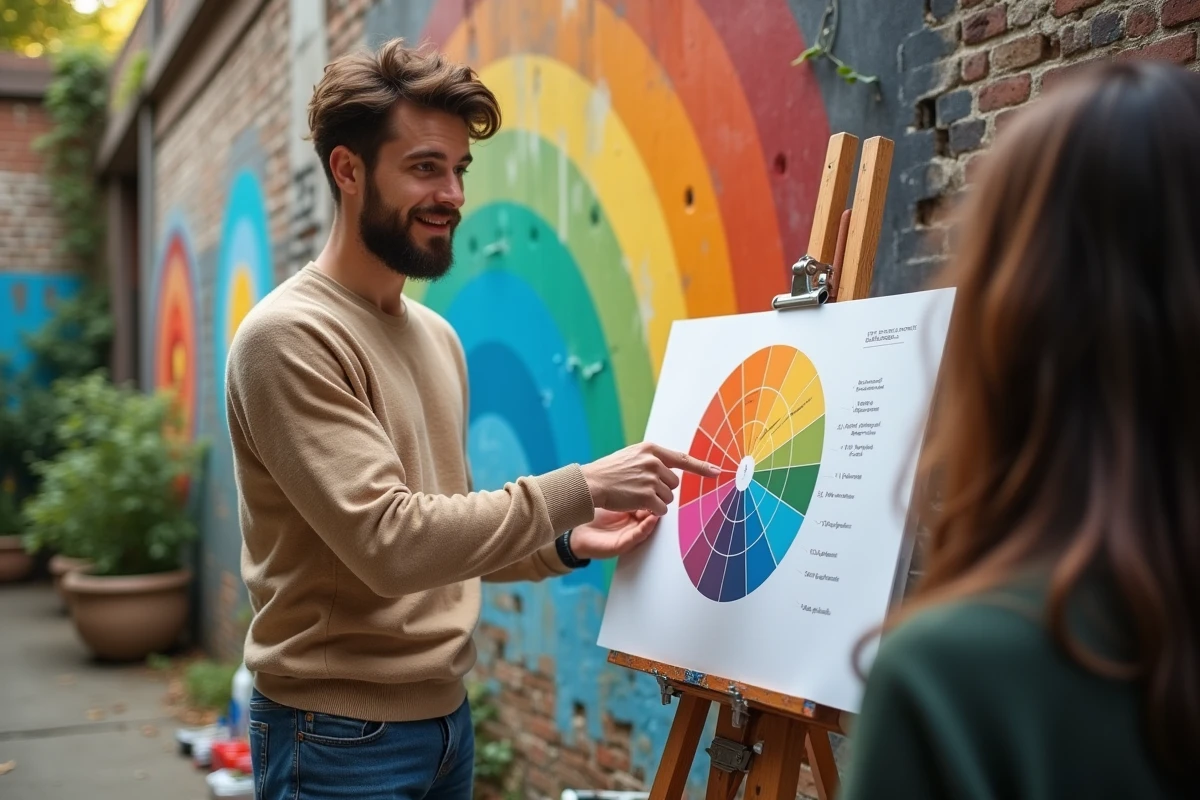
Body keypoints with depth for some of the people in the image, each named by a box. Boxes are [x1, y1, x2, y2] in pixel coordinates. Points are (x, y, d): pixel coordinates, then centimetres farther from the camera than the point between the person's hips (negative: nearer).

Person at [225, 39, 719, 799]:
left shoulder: (438, 336, 9)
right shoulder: (289, 337, -16)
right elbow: (388, 542, -25)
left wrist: (566, 544, 0)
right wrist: (579, 487, -23)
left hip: (446, 716, 8)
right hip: (341, 736, -7)